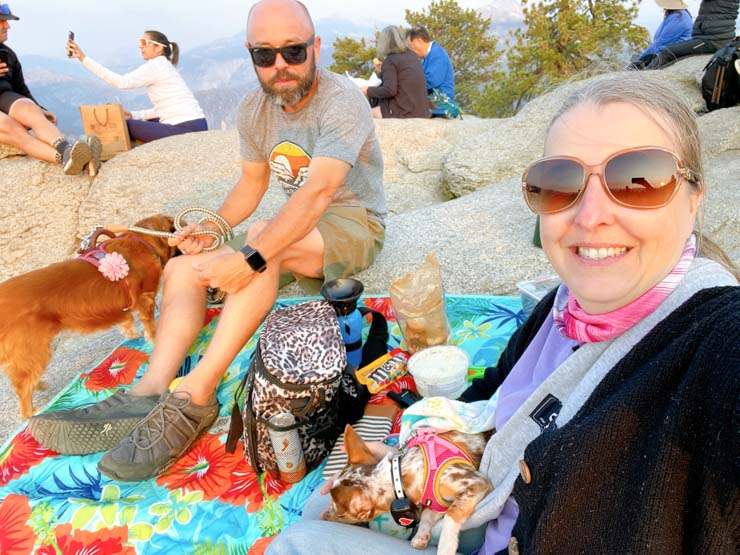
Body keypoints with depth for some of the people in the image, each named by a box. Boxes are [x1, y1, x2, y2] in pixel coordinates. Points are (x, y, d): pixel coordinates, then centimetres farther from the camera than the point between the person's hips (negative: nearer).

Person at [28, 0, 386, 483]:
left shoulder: (342, 101, -21)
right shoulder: (255, 110, 2)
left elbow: (318, 191, -34)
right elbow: (253, 182, 11)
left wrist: (252, 257, -43)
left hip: (355, 225, -7)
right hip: (298, 227, 7)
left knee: (266, 239, -37)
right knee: (185, 265, -10)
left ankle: (196, 397, -35)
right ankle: (150, 392, -24)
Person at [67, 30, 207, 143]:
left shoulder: (157, 65, -7)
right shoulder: (165, 66, 22)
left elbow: (122, 81, -16)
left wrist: (84, 58, -16)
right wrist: (134, 115, 13)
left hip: (187, 129, -10)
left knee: (125, 125, -5)